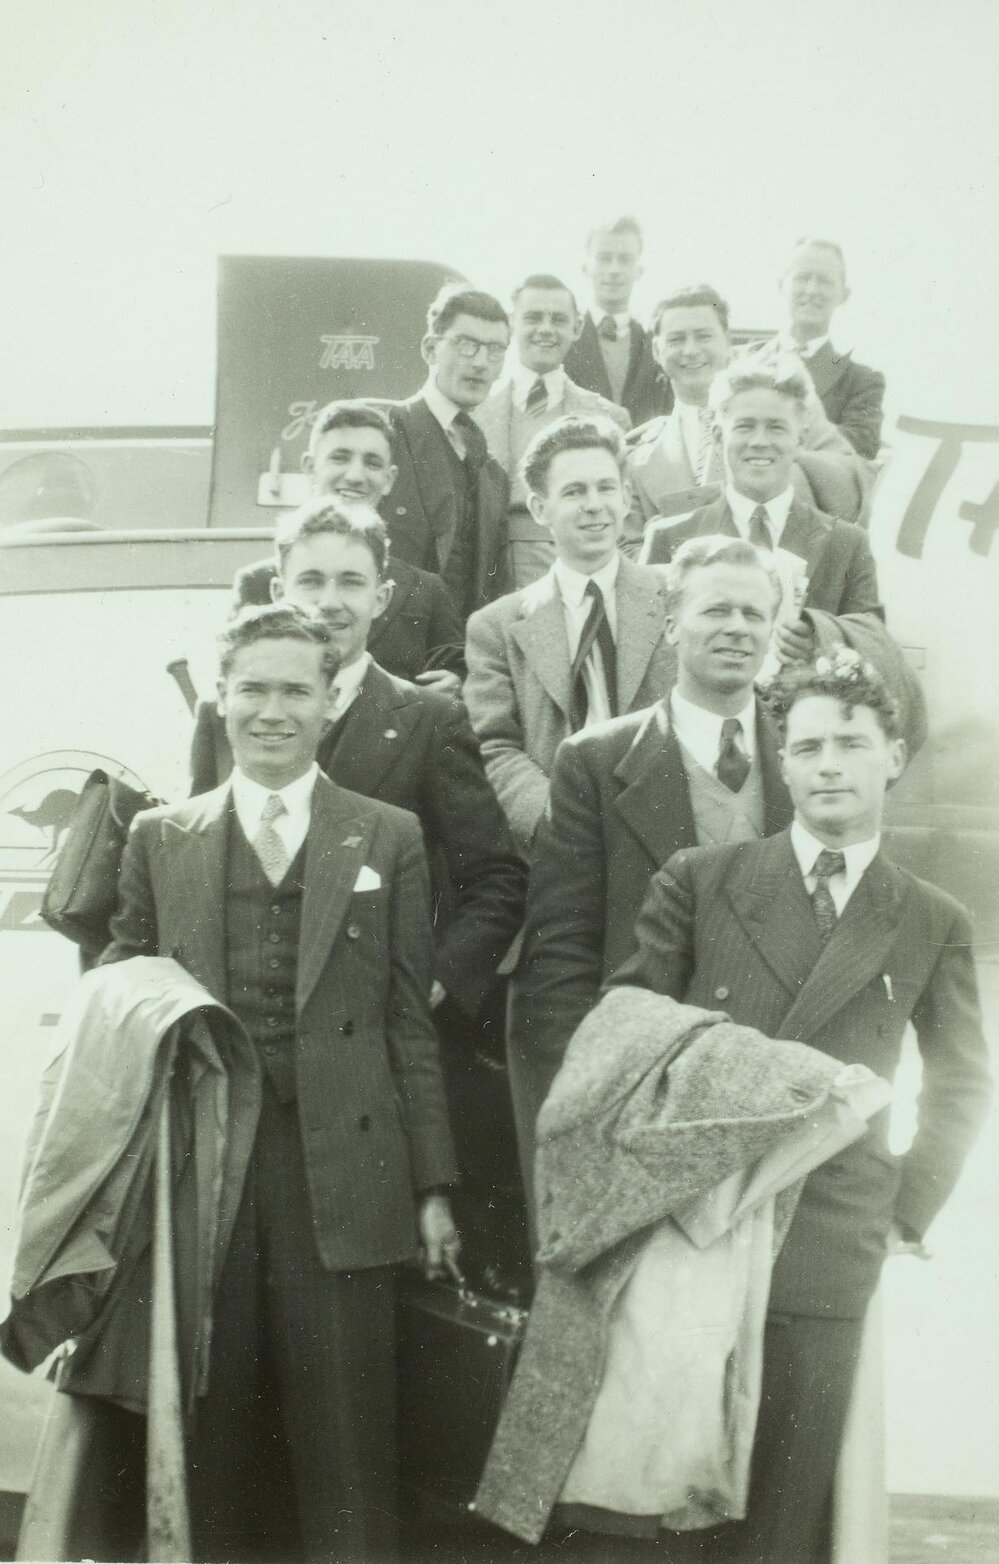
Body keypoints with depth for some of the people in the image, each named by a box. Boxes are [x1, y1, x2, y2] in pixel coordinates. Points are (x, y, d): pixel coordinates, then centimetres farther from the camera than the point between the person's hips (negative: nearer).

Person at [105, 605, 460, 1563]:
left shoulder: (387, 839, 7)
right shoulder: (160, 839, 10)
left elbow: (409, 1023, 5)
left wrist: (433, 1185, 2)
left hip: (342, 1176, -1)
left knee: (344, 1441, 4)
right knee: (216, 1430, 8)